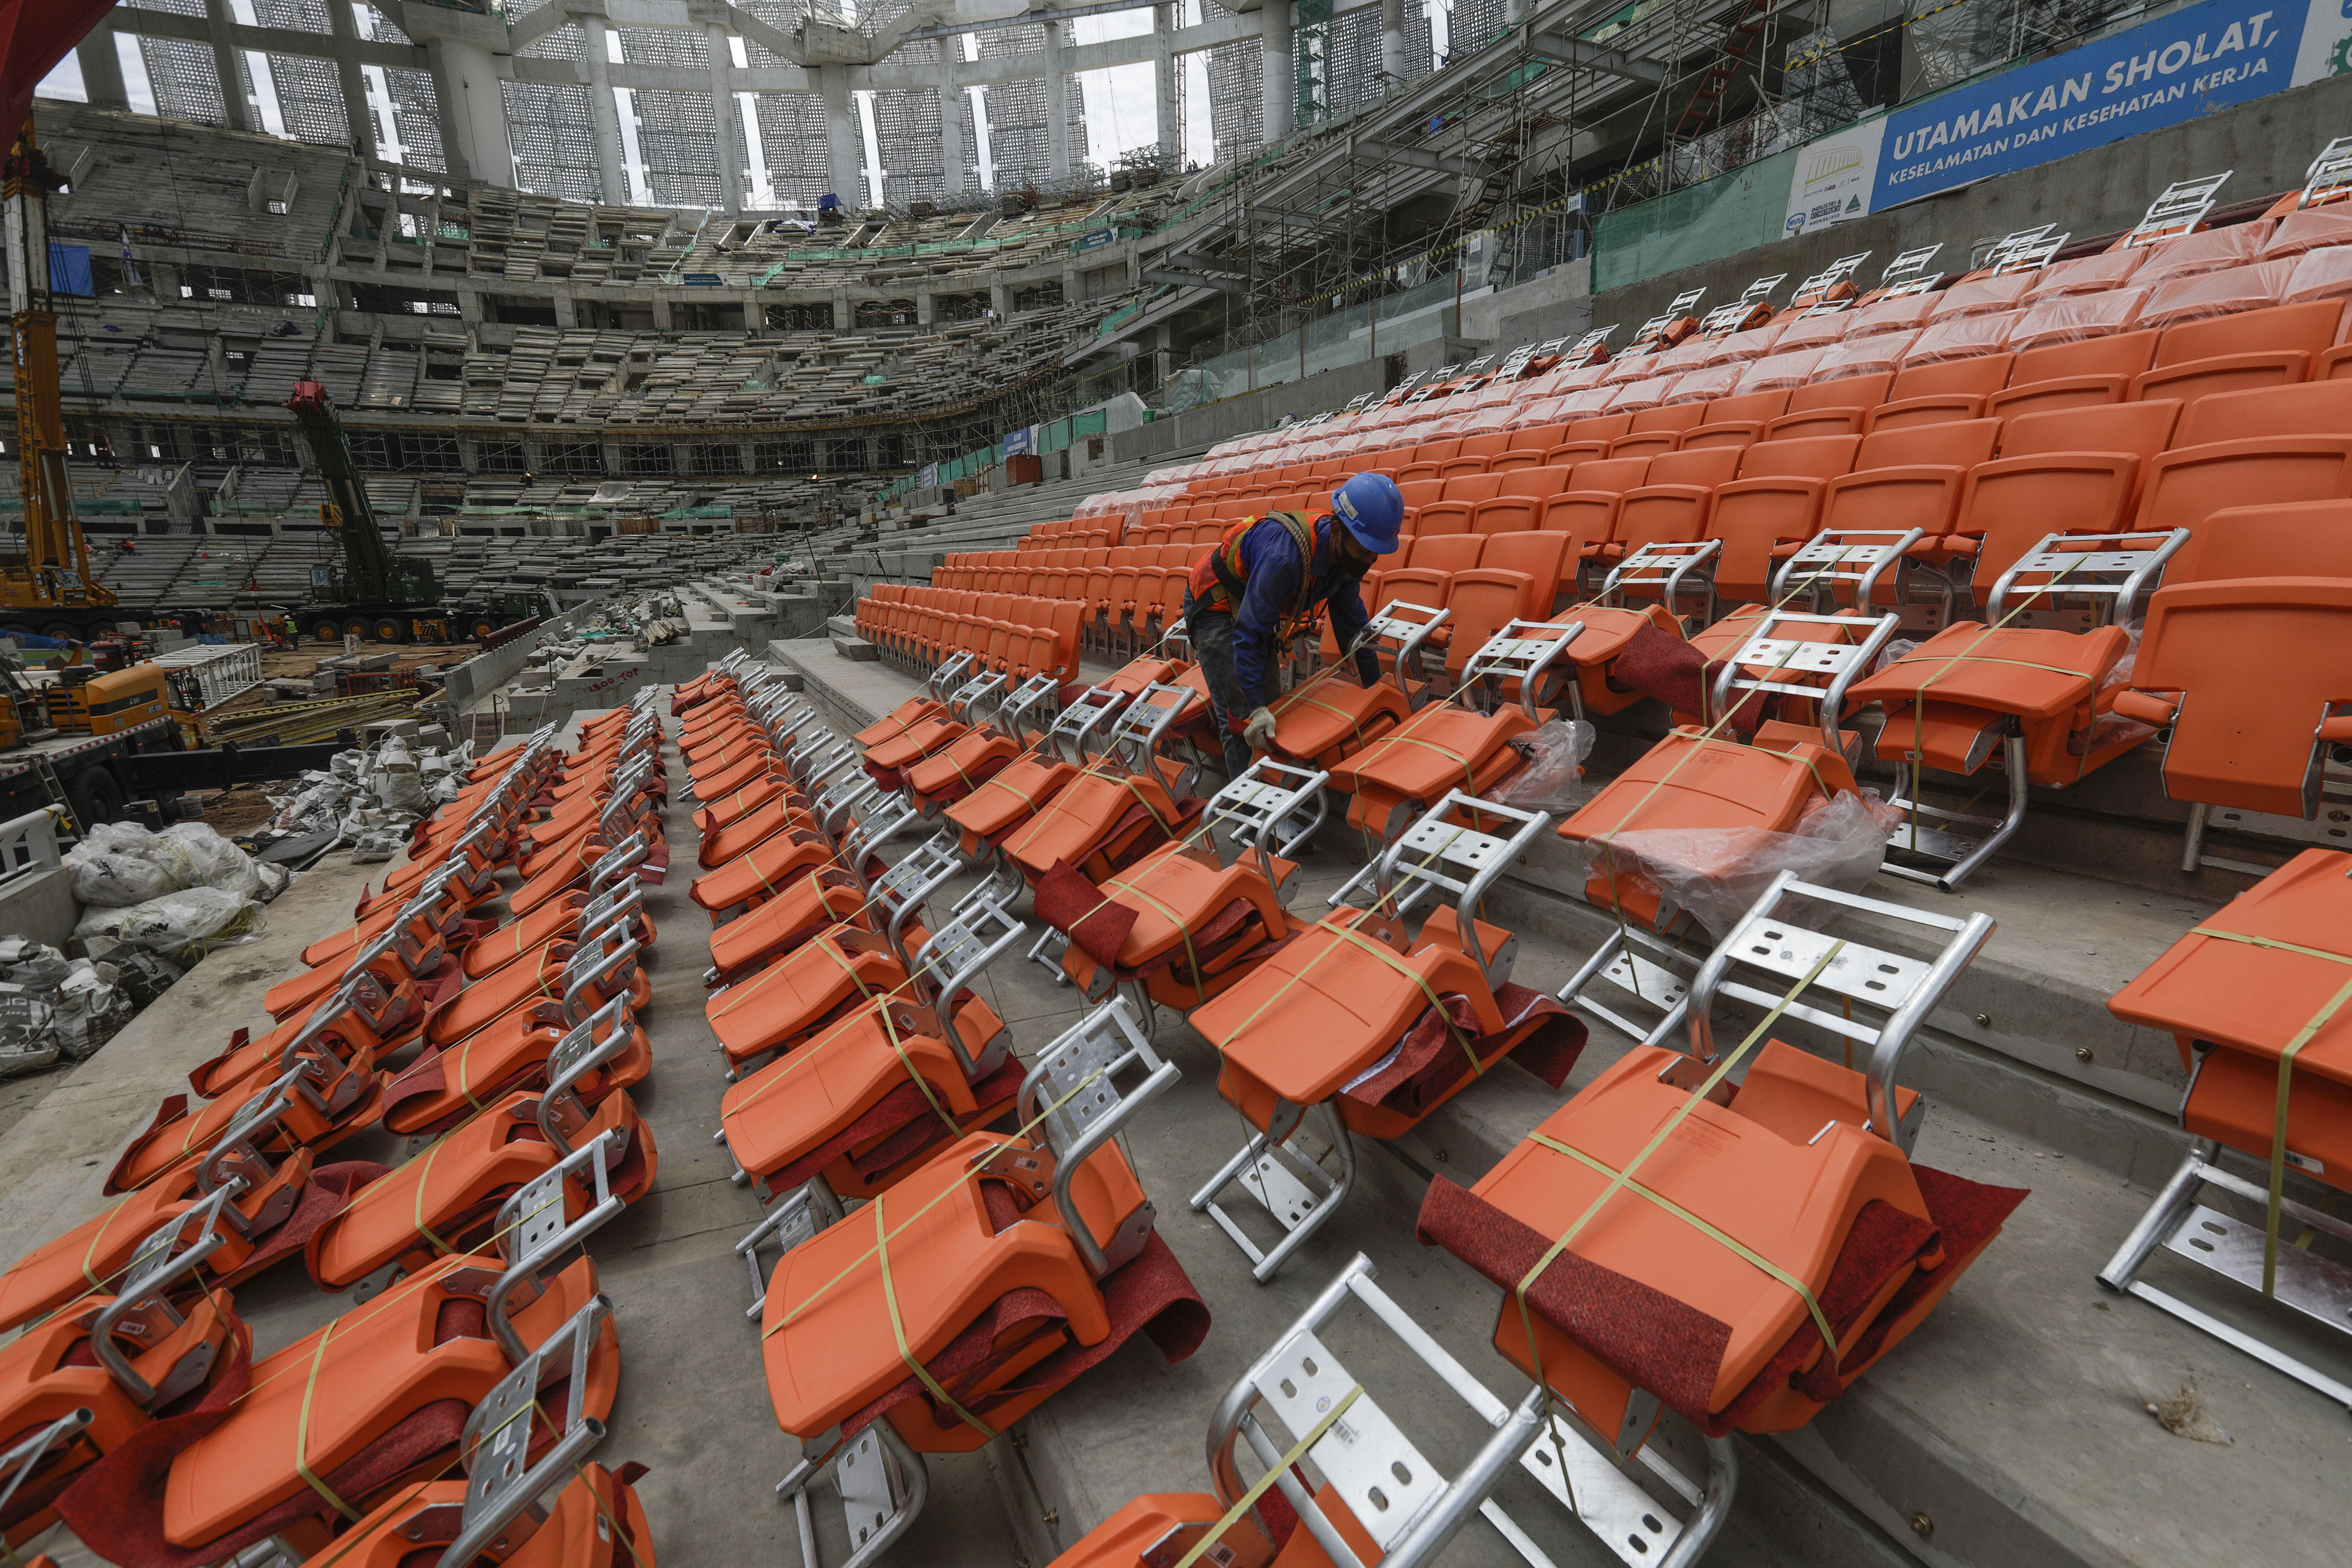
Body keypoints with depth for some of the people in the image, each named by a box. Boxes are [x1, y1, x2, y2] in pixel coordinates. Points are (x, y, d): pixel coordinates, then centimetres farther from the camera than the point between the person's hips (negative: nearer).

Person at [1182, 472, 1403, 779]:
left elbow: (1352, 621, 3)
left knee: (1271, 705, 10)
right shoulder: (1285, 556, -39)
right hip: (1215, 607, -8)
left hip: (1259, 611, 8)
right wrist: (1255, 707, -36)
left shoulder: (1344, 555, -13)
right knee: (1242, 719, -14)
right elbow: (1249, 632, -36)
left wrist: (1374, 684, 7)